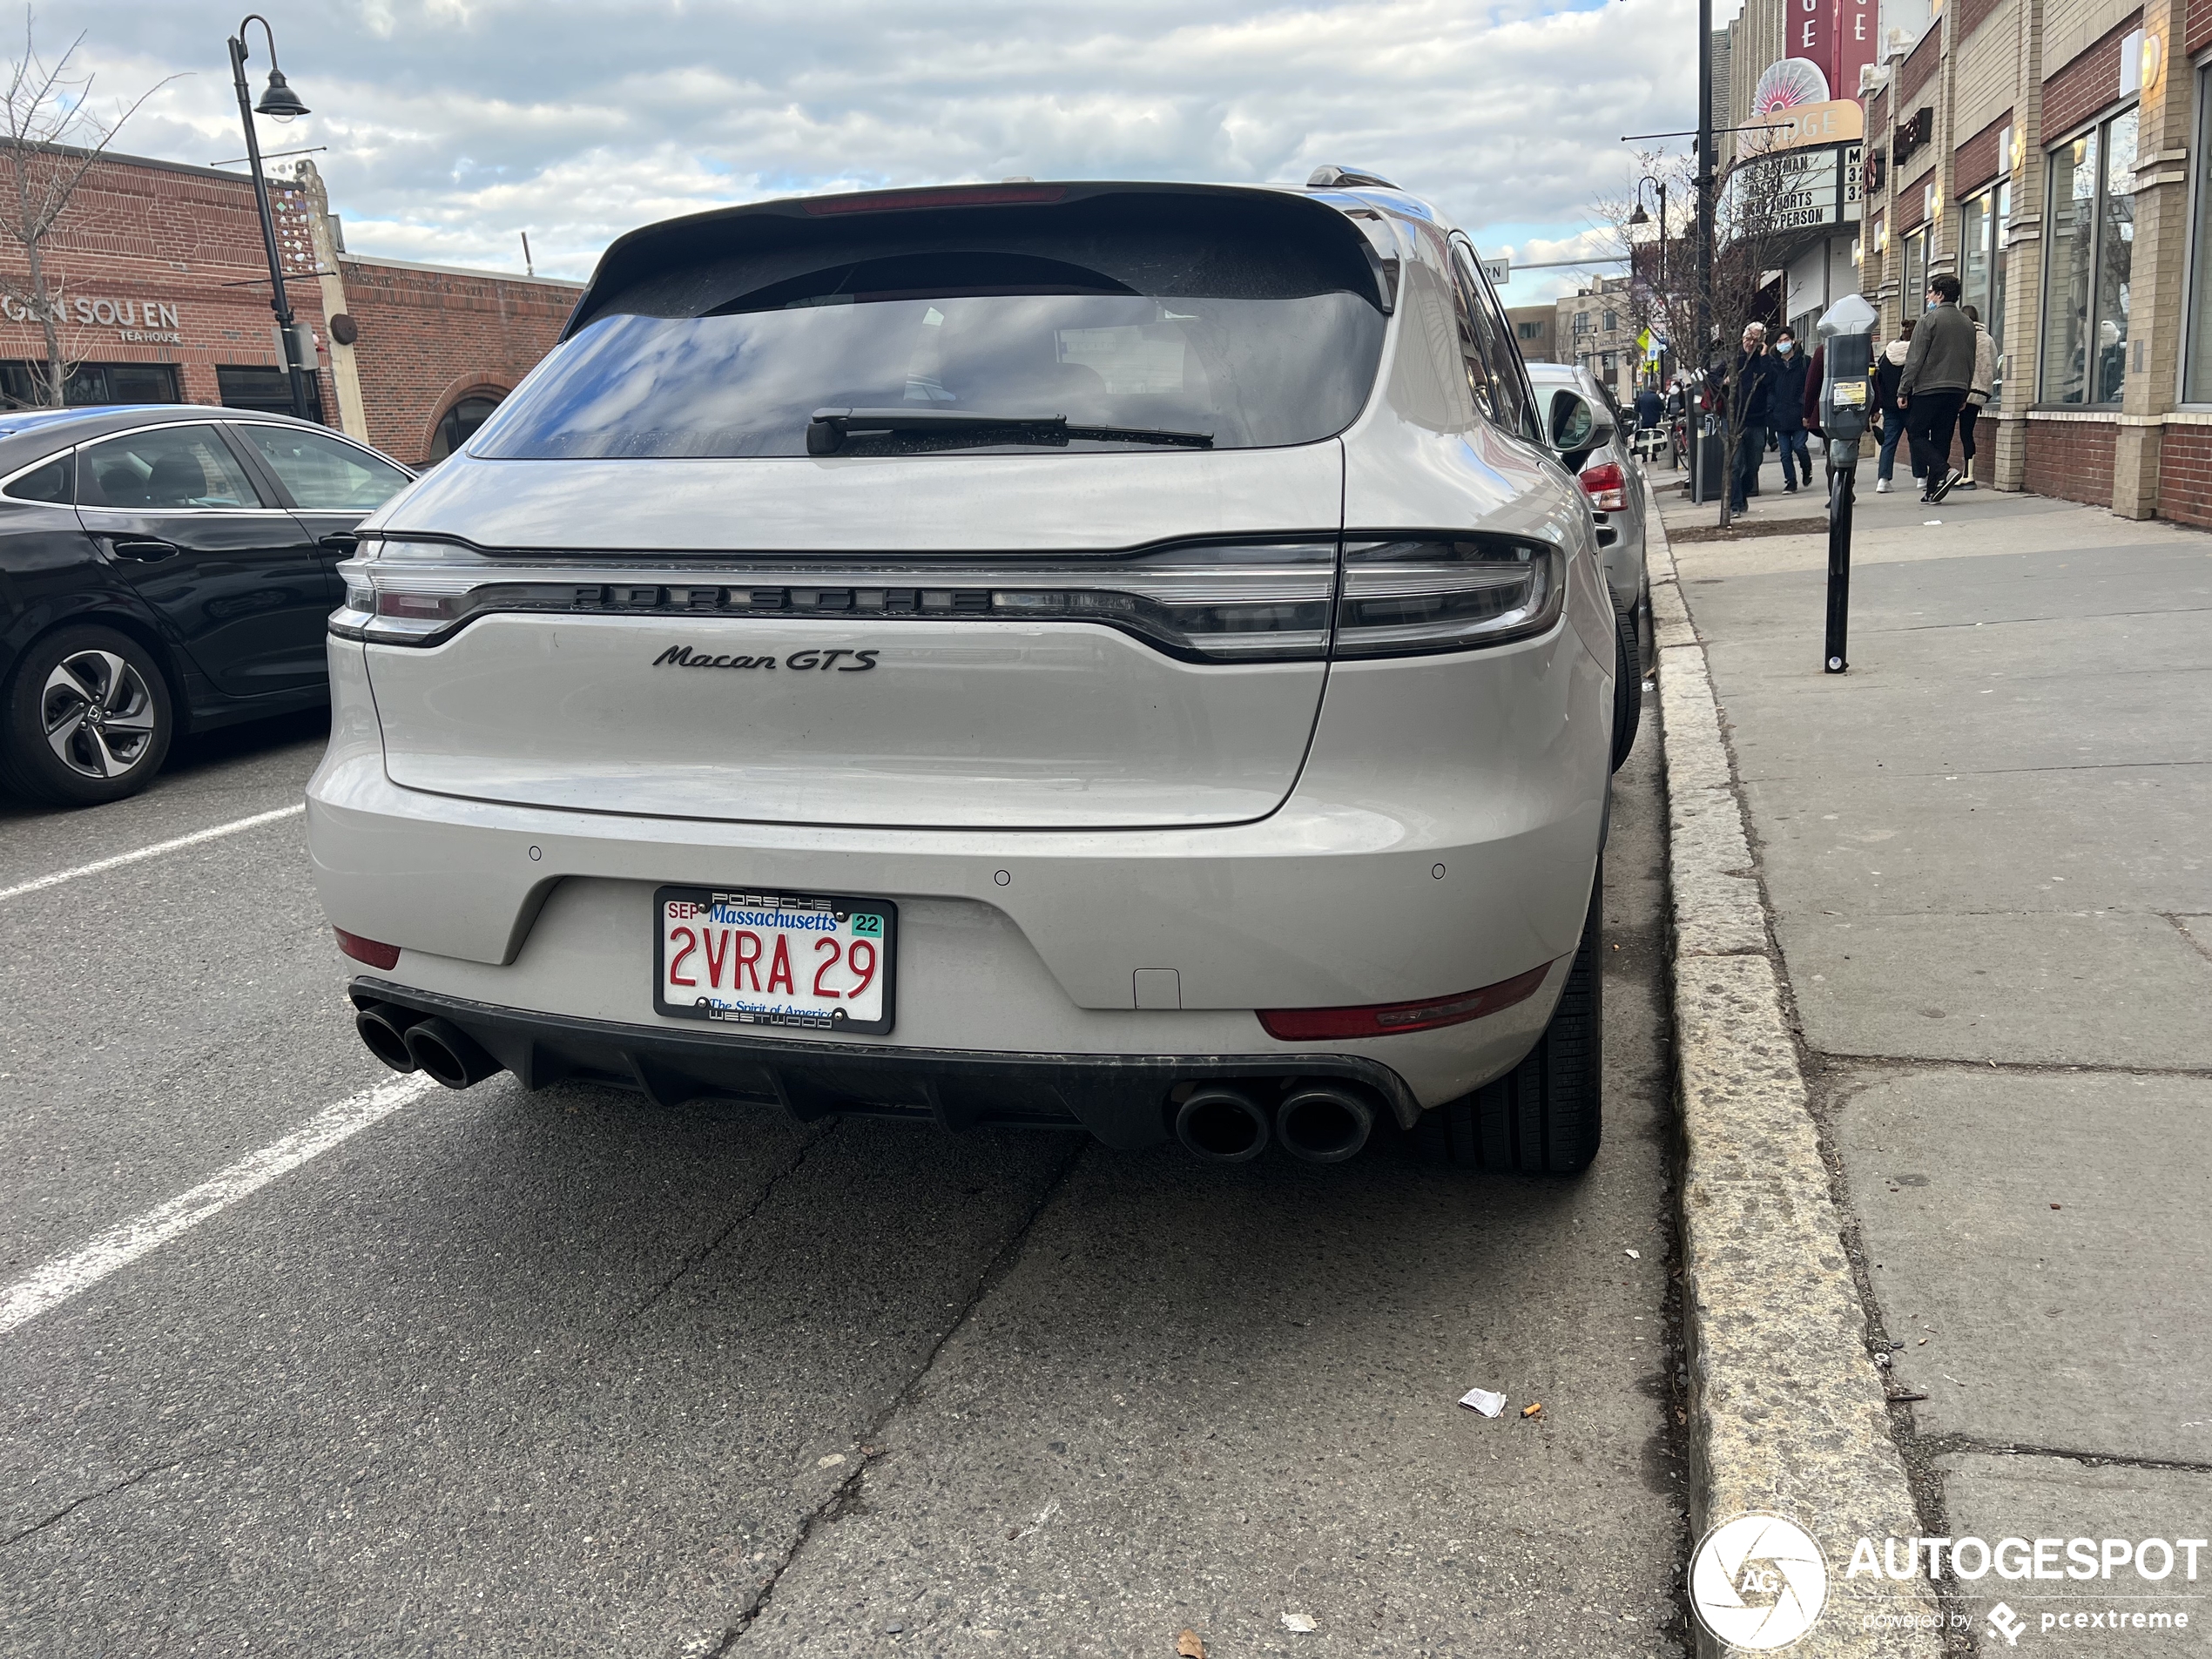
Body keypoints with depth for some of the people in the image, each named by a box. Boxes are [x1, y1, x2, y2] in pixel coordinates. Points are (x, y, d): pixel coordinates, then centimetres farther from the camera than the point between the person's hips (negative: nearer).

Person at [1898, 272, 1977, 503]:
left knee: (1916, 432, 3)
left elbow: (1915, 358, -10)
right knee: (1941, 439, 9)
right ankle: (1933, 491, 8)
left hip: (1929, 388, -7)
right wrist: (1964, 394, 23)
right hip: (1957, 390, 7)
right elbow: (1971, 363, 18)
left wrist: (1903, 391, -8)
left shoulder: (1930, 319, -7)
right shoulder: (1967, 324, 15)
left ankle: (1944, 471, -17)